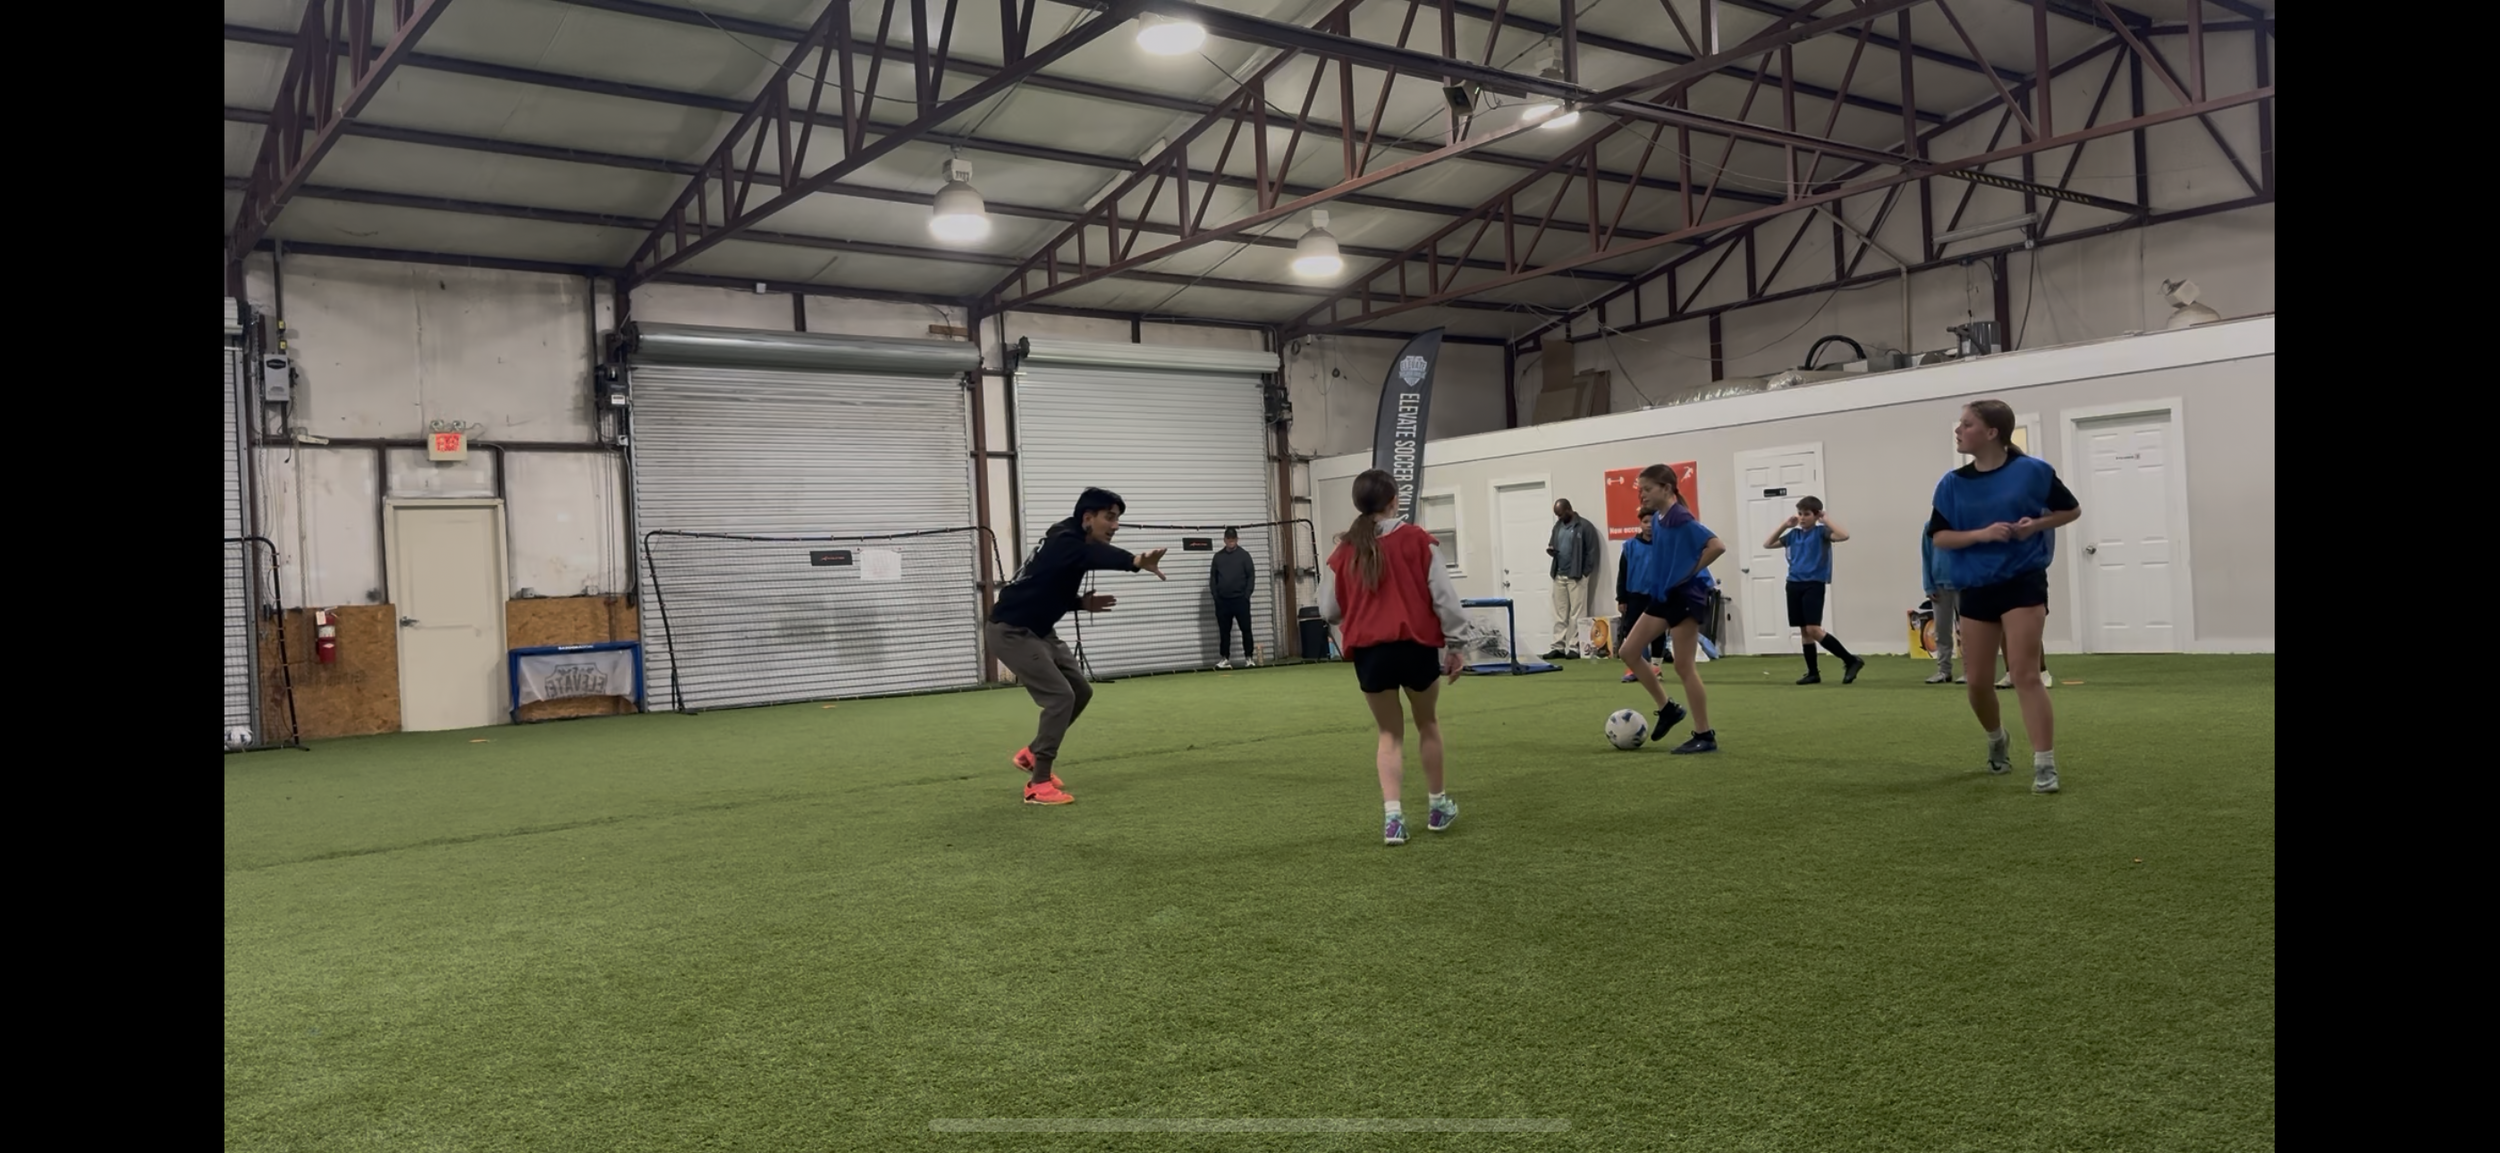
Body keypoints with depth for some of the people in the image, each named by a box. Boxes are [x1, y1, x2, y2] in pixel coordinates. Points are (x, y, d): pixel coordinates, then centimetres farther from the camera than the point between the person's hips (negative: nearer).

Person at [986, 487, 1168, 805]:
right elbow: (1096, 556, -47)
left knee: (1080, 692, 12)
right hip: (1012, 632, -10)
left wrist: (1082, 604, 0)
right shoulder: (1065, 542, -23)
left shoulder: (1077, 545, 8)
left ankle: (1032, 754, 28)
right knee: (1060, 696, -16)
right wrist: (1137, 561, -66)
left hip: (1039, 631, 10)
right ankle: (1039, 785, -8)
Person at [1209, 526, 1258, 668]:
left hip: (1240, 599, -2)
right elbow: (1212, 578, 10)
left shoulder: (1244, 555, 0)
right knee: (1224, 631, 5)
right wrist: (1215, 596, 0)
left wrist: (1246, 595, -9)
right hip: (1222, 601, 2)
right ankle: (1225, 658, 11)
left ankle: (1249, 657, 5)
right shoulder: (1218, 556, 8)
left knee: (1246, 629, -1)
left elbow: (1251, 576, -2)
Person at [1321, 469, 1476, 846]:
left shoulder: (1343, 551, 4)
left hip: (1369, 652, 1)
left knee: (1389, 733, 15)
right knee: (1428, 723, 21)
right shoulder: (1418, 540, -2)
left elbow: (1329, 610, 7)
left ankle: (1392, 815, 1)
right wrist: (1457, 644, 3)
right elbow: (1444, 596, -4)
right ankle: (1438, 805, 32)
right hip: (1416, 645, -1)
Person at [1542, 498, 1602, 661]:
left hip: (1577, 576, -7)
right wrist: (1551, 550, 0)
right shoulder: (1557, 527, 14)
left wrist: (1584, 573, -11)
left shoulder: (1584, 526, -7)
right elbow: (1552, 546, 25)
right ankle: (1559, 647, 10)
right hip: (1559, 576, 7)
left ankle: (1575, 647, 1)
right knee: (1559, 614, 7)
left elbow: (1593, 551, -8)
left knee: (1577, 614, -2)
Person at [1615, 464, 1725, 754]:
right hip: (1662, 595, 9)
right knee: (1628, 651, 7)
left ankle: (1705, 736, 5)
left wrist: (1691, 573, -18)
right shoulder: (1656, 519, 8)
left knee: (1683, 666, -5)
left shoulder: (1680, 519, -18)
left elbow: (1717, 546, -26)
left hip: (1686, 596, -9)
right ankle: (1667, 708, 19)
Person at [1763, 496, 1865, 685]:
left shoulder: (1821, 532, -5)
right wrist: (1784, 525, 9)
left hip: (1814, 584, -6)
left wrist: (1825, 519, -14)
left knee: (1813, 630, -15)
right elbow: (1767, 544, 17)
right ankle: (1813, 673, 15)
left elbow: (1843, 535, -23)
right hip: (1794, 584, 6)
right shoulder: (1794, 534, 11)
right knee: (1804, 630, 8)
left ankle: (1851, 661, -6)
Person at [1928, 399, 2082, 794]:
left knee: (2025, 676, -12)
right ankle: (1997, 740, 38)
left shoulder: (2032, 470, -6)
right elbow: (1939, 537, 0)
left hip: (2023, 583, -4)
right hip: (1976, 589, 4)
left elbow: (2071, 510, 6)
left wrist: (2037, 524, -13)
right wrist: (1982, 533, -17)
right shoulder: (1952, 483, 0)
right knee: (1978, 682, 9)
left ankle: (2045, 766, -9)